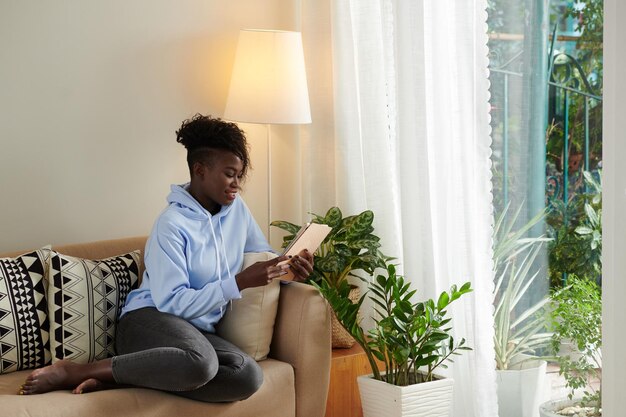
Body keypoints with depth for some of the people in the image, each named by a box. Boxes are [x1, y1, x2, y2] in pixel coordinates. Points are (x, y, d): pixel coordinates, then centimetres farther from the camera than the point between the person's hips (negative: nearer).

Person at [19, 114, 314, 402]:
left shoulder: (237, 209, 11)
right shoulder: (173, 224, -10)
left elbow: (263, 256, 25)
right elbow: (172, 302, -16)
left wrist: (288, 267, 1)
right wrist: (240, 282, -20)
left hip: (198, 332, 7)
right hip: (150, 318, -7)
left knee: (249, 377, -28)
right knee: (199, 363, -42)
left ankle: (111, 379, -22)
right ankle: (72, 371, -25)